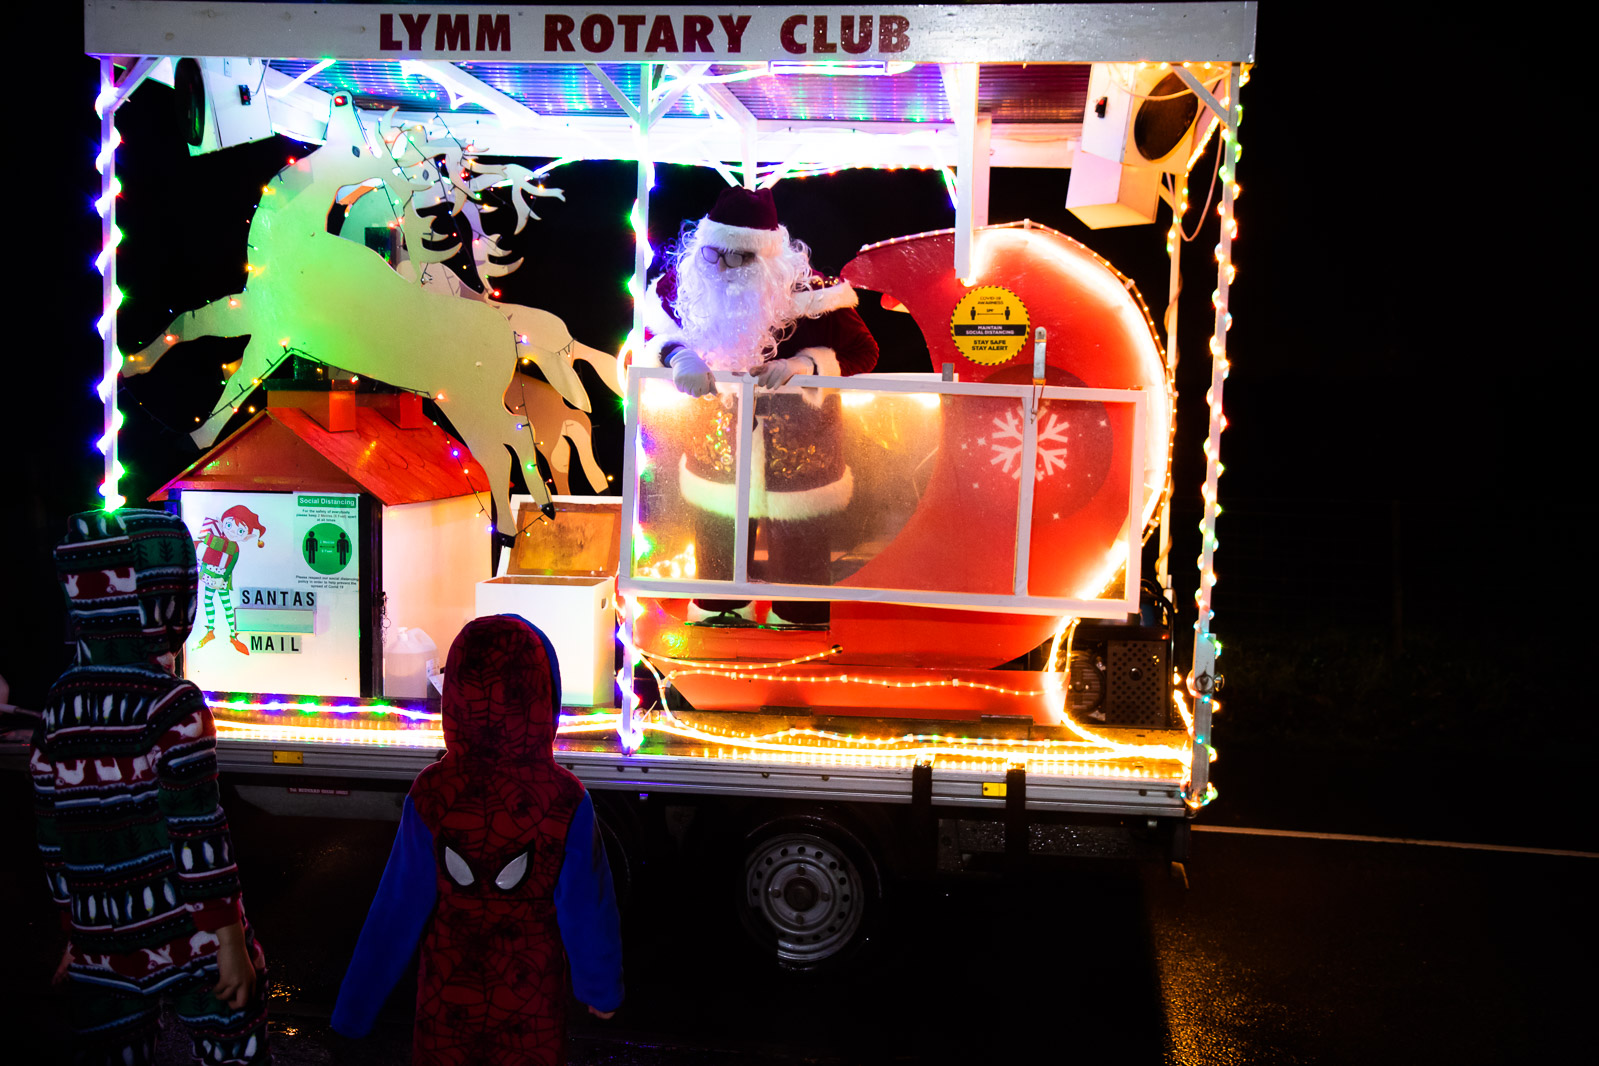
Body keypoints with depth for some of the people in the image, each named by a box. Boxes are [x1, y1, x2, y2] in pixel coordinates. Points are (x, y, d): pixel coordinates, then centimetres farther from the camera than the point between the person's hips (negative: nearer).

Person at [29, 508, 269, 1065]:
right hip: (189, 937, -5)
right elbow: (198, 836, -16)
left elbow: (53, 838, 9)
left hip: (103, 948, 6)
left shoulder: (58, 708, 2)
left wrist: (75, 932, 20)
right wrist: (230, 940, -10)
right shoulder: (170, 705, -15)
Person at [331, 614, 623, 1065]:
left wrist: (353, 1012, -1)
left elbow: (395, 912, -12)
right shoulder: (565, 800, -22)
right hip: (532, 1004, -1)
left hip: (448, 997, 1)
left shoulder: (430, 795, -19)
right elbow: (588, 911, -13)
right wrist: (602, 989, 5)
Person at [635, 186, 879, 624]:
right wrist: (677, 354, -26)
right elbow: (650, 339, -4)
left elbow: (862, 351, -12)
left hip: (796, 465, -3)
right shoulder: (685, 284, -8)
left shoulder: (805, 291, -17)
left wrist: (804, 363, -29)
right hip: (716, 466, 3)